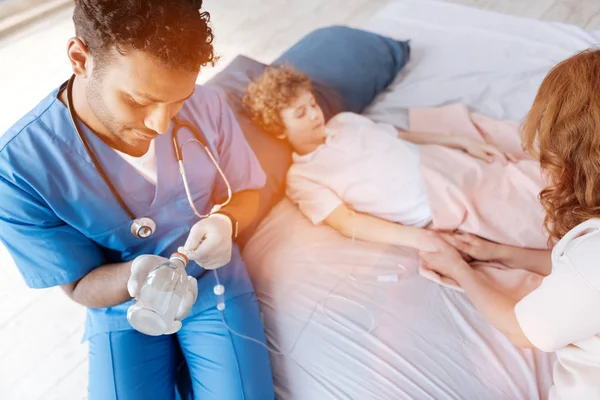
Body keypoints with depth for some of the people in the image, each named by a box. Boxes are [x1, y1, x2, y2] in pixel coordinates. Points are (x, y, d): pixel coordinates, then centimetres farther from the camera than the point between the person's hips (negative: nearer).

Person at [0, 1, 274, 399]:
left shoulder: (207, 106, -18)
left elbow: (245, 193, -1)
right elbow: (80, 285, -12)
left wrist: (226, 221, -24)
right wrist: (135, 277, -34)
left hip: (215, 281, 1)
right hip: (122, 308, 0)